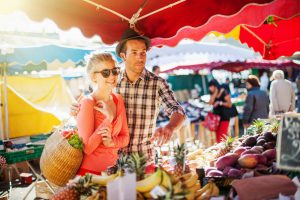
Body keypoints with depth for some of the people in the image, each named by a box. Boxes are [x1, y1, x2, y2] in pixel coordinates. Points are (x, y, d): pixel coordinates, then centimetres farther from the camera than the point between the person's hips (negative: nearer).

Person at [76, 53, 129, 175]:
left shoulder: (118, 100, 1)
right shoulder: (87, 103, -17)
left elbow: (125, 137, 5)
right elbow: (86, 148, -20)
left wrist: (111, 142, -16)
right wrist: (109, 118, -21)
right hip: (89, 171, -6)